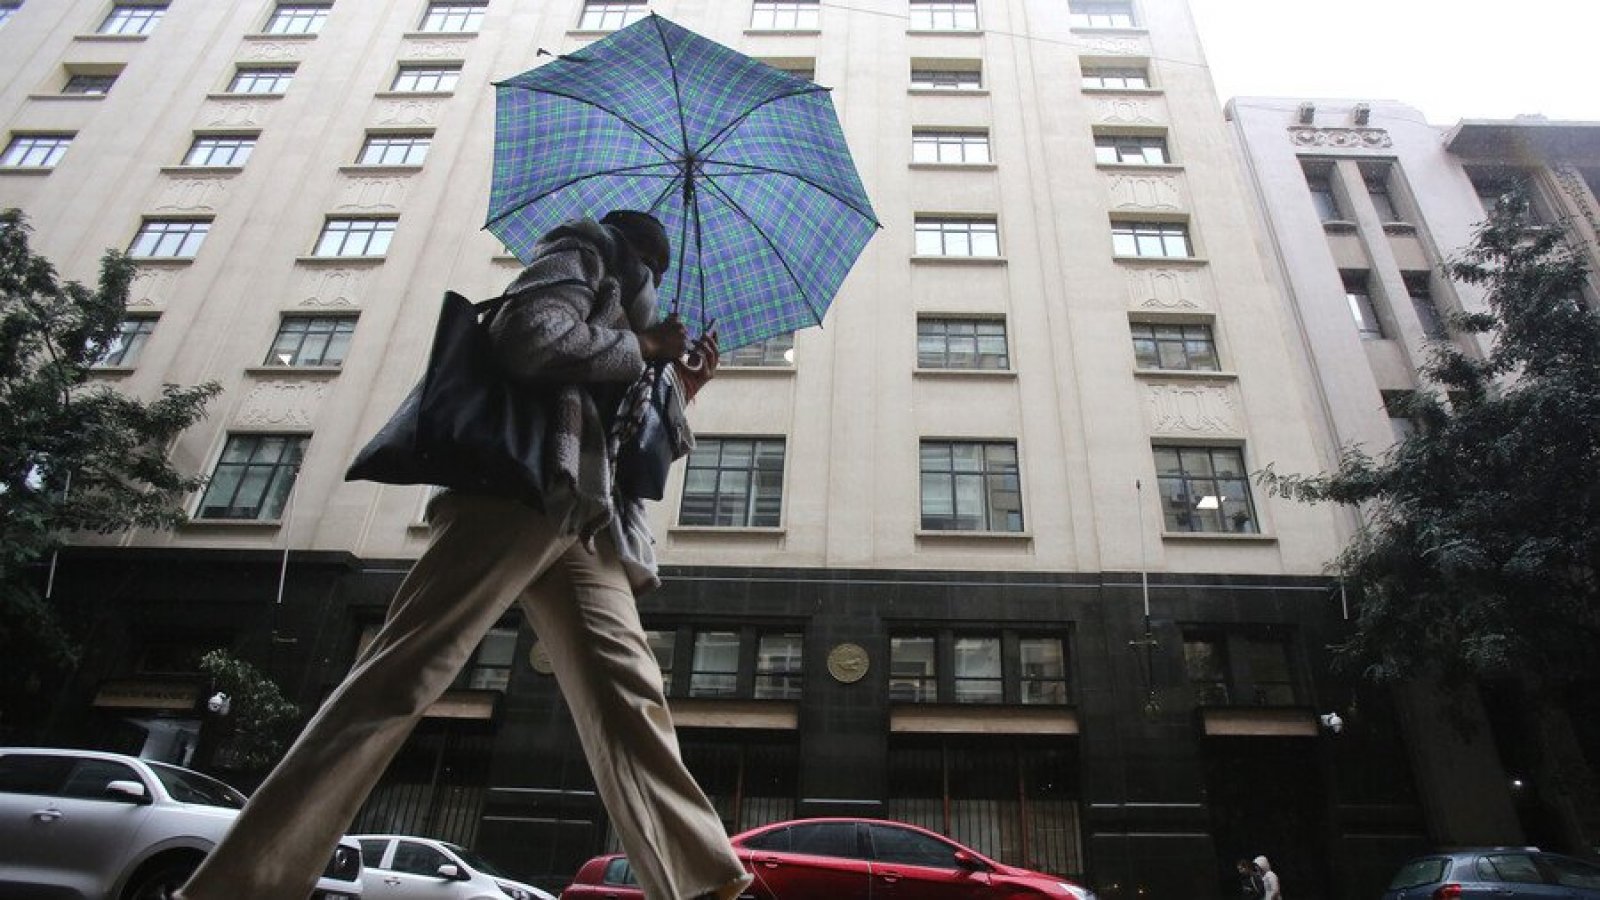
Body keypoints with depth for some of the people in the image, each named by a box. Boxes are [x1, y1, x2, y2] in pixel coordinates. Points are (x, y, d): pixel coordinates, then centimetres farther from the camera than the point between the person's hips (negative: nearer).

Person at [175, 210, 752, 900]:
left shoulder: (619, 308, 38)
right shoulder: (584, 253, 16)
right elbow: (529, 341, -9)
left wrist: (678, 389, 30)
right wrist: (640, 345, 3)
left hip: (585, 522, 8)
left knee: (629, 701, -6)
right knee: (401, 675, -15)